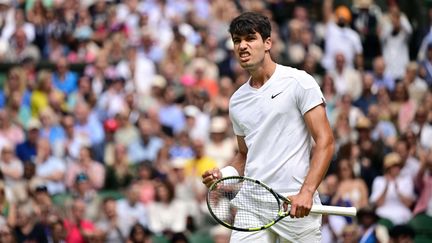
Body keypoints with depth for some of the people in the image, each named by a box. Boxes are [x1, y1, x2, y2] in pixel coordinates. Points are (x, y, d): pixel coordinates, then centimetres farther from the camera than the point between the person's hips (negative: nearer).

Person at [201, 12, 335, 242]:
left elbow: (325, 141, -8)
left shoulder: (299, 82, -3)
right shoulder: (237, 101, 15)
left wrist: (306, 192, -19)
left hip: (296, 204, -5)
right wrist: (224, 174, 5)